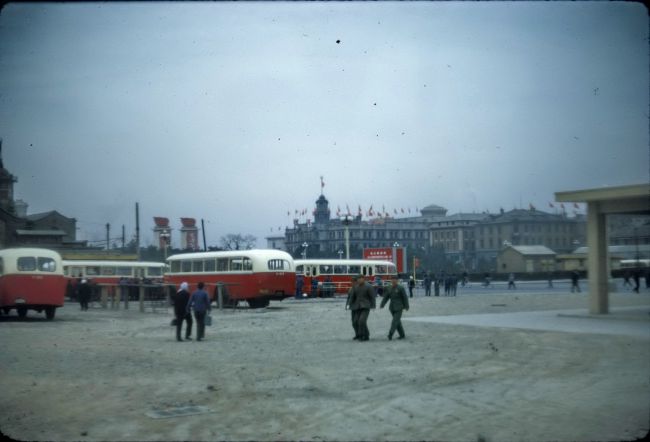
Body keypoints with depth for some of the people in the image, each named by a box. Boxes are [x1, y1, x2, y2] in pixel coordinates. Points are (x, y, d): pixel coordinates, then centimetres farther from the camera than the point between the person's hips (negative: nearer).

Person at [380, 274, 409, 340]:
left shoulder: (400, 288, -9)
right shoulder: (389, 288, 6)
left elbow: (405, 298, -5)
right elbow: (385, 297, 3)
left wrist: (406, 307, -4)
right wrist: (382, 305, -9)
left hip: (399, 308, -6)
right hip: (392, 307, 6)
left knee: (395, 321, -14)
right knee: (397, 322, 11)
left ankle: (390, 334, -22)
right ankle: (402, 335, 21)